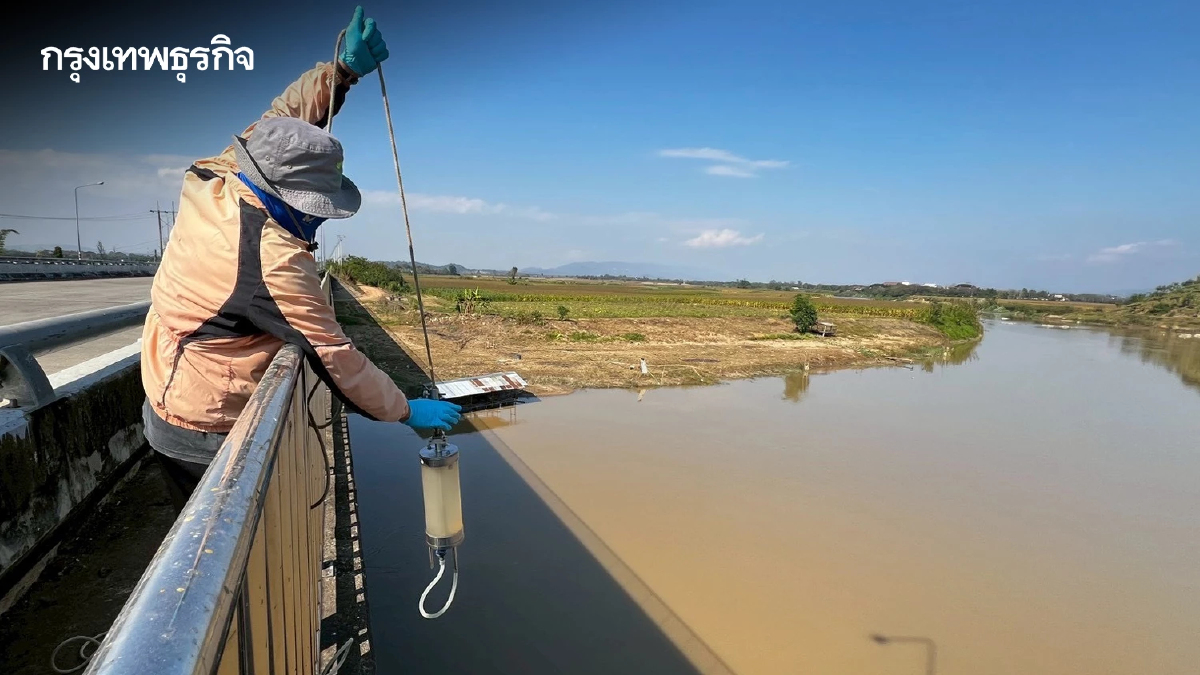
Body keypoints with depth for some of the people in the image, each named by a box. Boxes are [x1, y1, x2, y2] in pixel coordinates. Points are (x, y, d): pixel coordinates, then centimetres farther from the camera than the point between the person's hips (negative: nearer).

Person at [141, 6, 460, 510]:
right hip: (207, 434, -8)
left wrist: (342, 69, -2)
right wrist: (407, 411, -14)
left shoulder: (209, 181, -7)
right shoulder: (275, 260, -30)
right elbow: (334, 357, -24)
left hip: (163, 406, 8)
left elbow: (280, 120, 6)